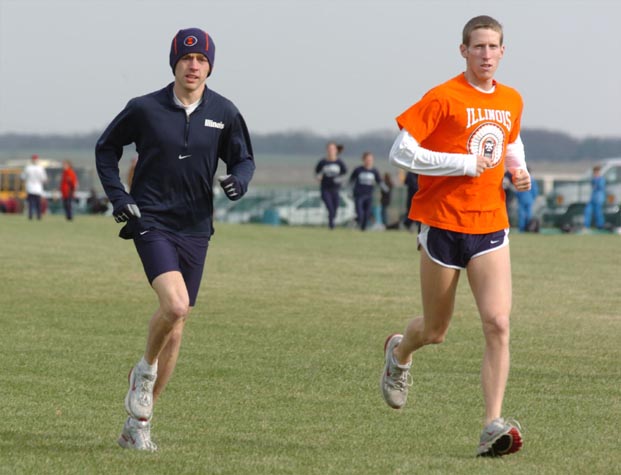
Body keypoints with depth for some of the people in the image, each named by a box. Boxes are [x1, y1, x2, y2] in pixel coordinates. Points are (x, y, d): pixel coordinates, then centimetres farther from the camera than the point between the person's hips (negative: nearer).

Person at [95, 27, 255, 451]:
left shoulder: (224, 113, 1)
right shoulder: (145, 109, -4)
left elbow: (244, 159, 12)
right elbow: (106, 148, 11)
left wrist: (239, 180, -11)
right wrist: (118, 198, 0)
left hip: (195, 229, 3)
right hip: (151, 222, -3)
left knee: (176, 328, 5)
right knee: (174, 304, -26)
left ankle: (138, 424, 16)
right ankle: (146, 368, 4)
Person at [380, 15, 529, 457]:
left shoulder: (511, 101, 9)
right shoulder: (444, 98, -10)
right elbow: (401, 151, -14)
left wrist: (519, 170, 8)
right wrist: (463, 163, -18)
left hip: (491, 227, 4)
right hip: (444, 223, -4)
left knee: (498, 323, -14)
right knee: (435, 331, 9)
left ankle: (494, 427, -15)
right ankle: (399, 353, 45)